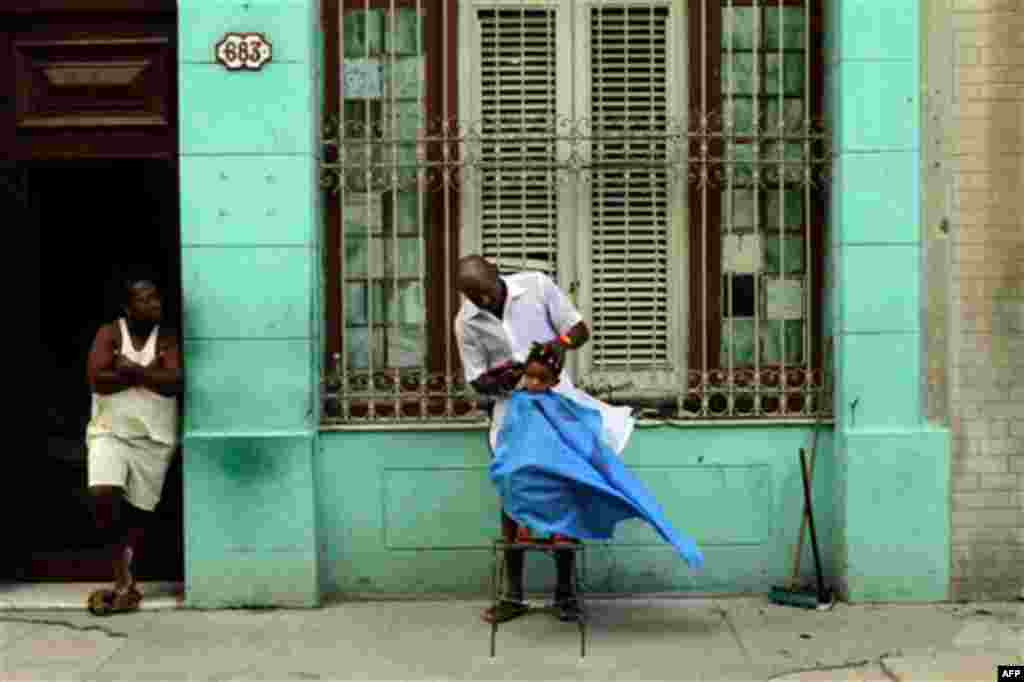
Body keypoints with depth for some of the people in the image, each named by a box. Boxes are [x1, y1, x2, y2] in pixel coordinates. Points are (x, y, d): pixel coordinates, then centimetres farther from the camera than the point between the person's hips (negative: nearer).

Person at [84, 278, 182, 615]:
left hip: (154, 439, 1)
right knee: (102, 495, -20)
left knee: (137, 510, 4)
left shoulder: (168, 338, 2)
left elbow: (175, 384, -12)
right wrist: (149, 372, -13)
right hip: (110, 432, -1)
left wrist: (132, 370, -16)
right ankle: (124, 574, -2)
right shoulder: (109, 333, -2)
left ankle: (124, 579, 17)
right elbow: (97, 380, -15)